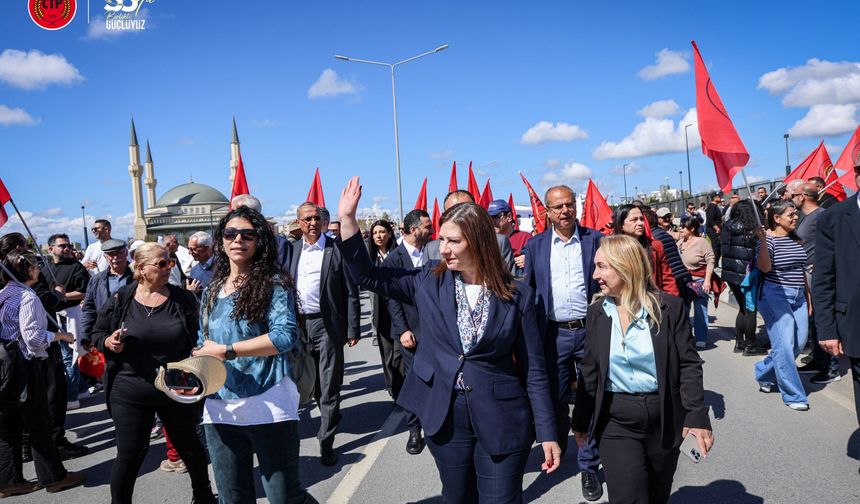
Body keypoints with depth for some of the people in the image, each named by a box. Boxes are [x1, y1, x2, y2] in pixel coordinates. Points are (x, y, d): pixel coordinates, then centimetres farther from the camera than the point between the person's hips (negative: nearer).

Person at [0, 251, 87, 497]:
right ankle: (54, 476, 14)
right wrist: (61, 335, -7)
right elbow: (34, 338, -21)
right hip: (26, 367, -8)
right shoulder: (27, 297, -16)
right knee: (39, 425, 3)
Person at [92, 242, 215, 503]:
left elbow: (197, 337, 4)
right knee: (130, 455, 5)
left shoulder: (183, 298, -3)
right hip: (130, 393, -1)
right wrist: (108, 343, -16)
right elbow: (97, 334, 5)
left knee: (189, 445, 17)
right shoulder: (120, 300, -5)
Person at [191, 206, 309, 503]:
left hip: (268, 407, -6)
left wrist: (225, 351, -15)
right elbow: (203, 343, 20)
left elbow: (285, 335, -18)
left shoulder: (273, 282, -6)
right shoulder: (213, 291, 13)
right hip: (220, 410, 6)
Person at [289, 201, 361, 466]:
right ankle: (331, 418, 39)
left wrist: (353, 330, -9)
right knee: (311, 382, 17)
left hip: (327, 325, -4)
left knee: (329, 385, 0)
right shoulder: (292, 250, 8)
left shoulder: (337, 250, -6)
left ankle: (326, 442, 10)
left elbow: (351, 293, -6)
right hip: (299, 324, 5)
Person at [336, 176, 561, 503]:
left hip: (501, 421, -2)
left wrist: (547, 434, -4)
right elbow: (366, 275, 1)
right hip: (444, 417, 3)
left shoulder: (517, 295, -6)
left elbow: (533, 370, -3)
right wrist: (347, 218, -10)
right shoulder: (428, 283, -1)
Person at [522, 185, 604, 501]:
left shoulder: (595, 239, 0)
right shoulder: (535, 245, 4)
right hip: (554, 334, 1)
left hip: (591, 331, -1)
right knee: (555, 400, 12)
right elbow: (527, 291, 8)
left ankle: (589, 467, 19)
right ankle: (556, 451, 36)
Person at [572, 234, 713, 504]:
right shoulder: (596, 312, 0)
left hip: (663, 418, -1)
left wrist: (697, 416, -13)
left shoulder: (670, 307, -8)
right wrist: (581, 420, 8)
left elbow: (688, 365, -6)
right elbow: (590, 371, 5)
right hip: (616, 421, 1)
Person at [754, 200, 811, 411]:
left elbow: (801, 271, 20)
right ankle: (793, 395, -1)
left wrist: (808, 295, 20)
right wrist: (763, 241, -35)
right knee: (785, 344, -9)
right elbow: (765, 267, -23)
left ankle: (764, 373, 26)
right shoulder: (768, 239, -9)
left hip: (798, 297, 8)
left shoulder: (797, 240, 12)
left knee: (799, 342, 6)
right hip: (775, 296, -8)